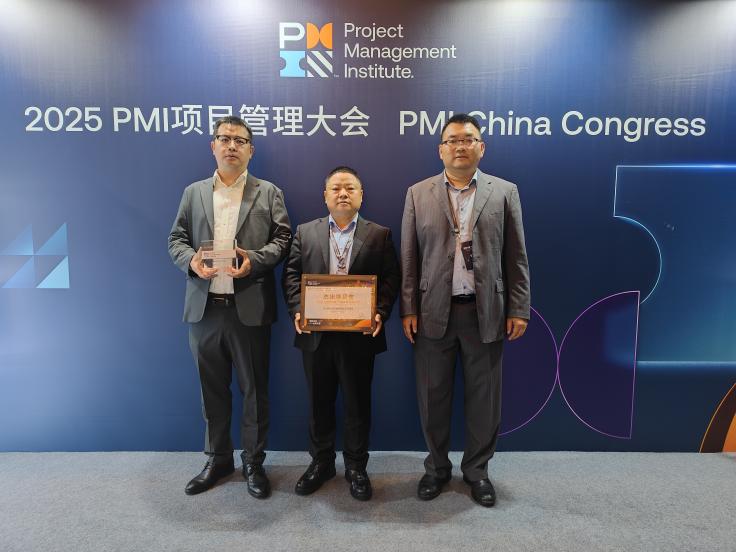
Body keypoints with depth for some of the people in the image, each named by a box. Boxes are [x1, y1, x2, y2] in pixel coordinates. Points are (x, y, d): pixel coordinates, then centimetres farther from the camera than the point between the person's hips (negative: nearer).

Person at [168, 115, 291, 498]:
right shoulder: (194, 192, 13)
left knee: (254, 389, 7)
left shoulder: (268, 192, 6)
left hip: (250, 308, -2)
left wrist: (254, 260, -18)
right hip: (204, 307, 3)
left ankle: (254, 462, 25)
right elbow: (176, 238, 10)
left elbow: (283, 238, 0)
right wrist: (191, 260, -11)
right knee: (212, 389, 14)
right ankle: (218, 459, 32)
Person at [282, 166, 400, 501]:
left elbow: (390, 279, -1)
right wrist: (297, 310, -11)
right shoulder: (305, 232, 8)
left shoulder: (379, 235, 4)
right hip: (316, 334, 2)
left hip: (359, 335, -1)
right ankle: (321, 462, 33)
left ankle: (356, 467, 28)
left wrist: (380, 312, -16)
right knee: (319, 401, 14)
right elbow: (291, 275, 4)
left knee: (357, 402, 10)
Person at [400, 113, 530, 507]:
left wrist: (518, 309, -2)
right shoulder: (418, 194, 5)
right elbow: (409, 257, 3)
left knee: (484, 396, 10)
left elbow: (516, 257, 3)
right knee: (433, 396, 10)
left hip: (486, 311, 0)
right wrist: (408, 310, -2)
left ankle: (477, 469, 30)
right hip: (433, 312, 0)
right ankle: (437, 467, 30)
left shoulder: (504, 192, 5)